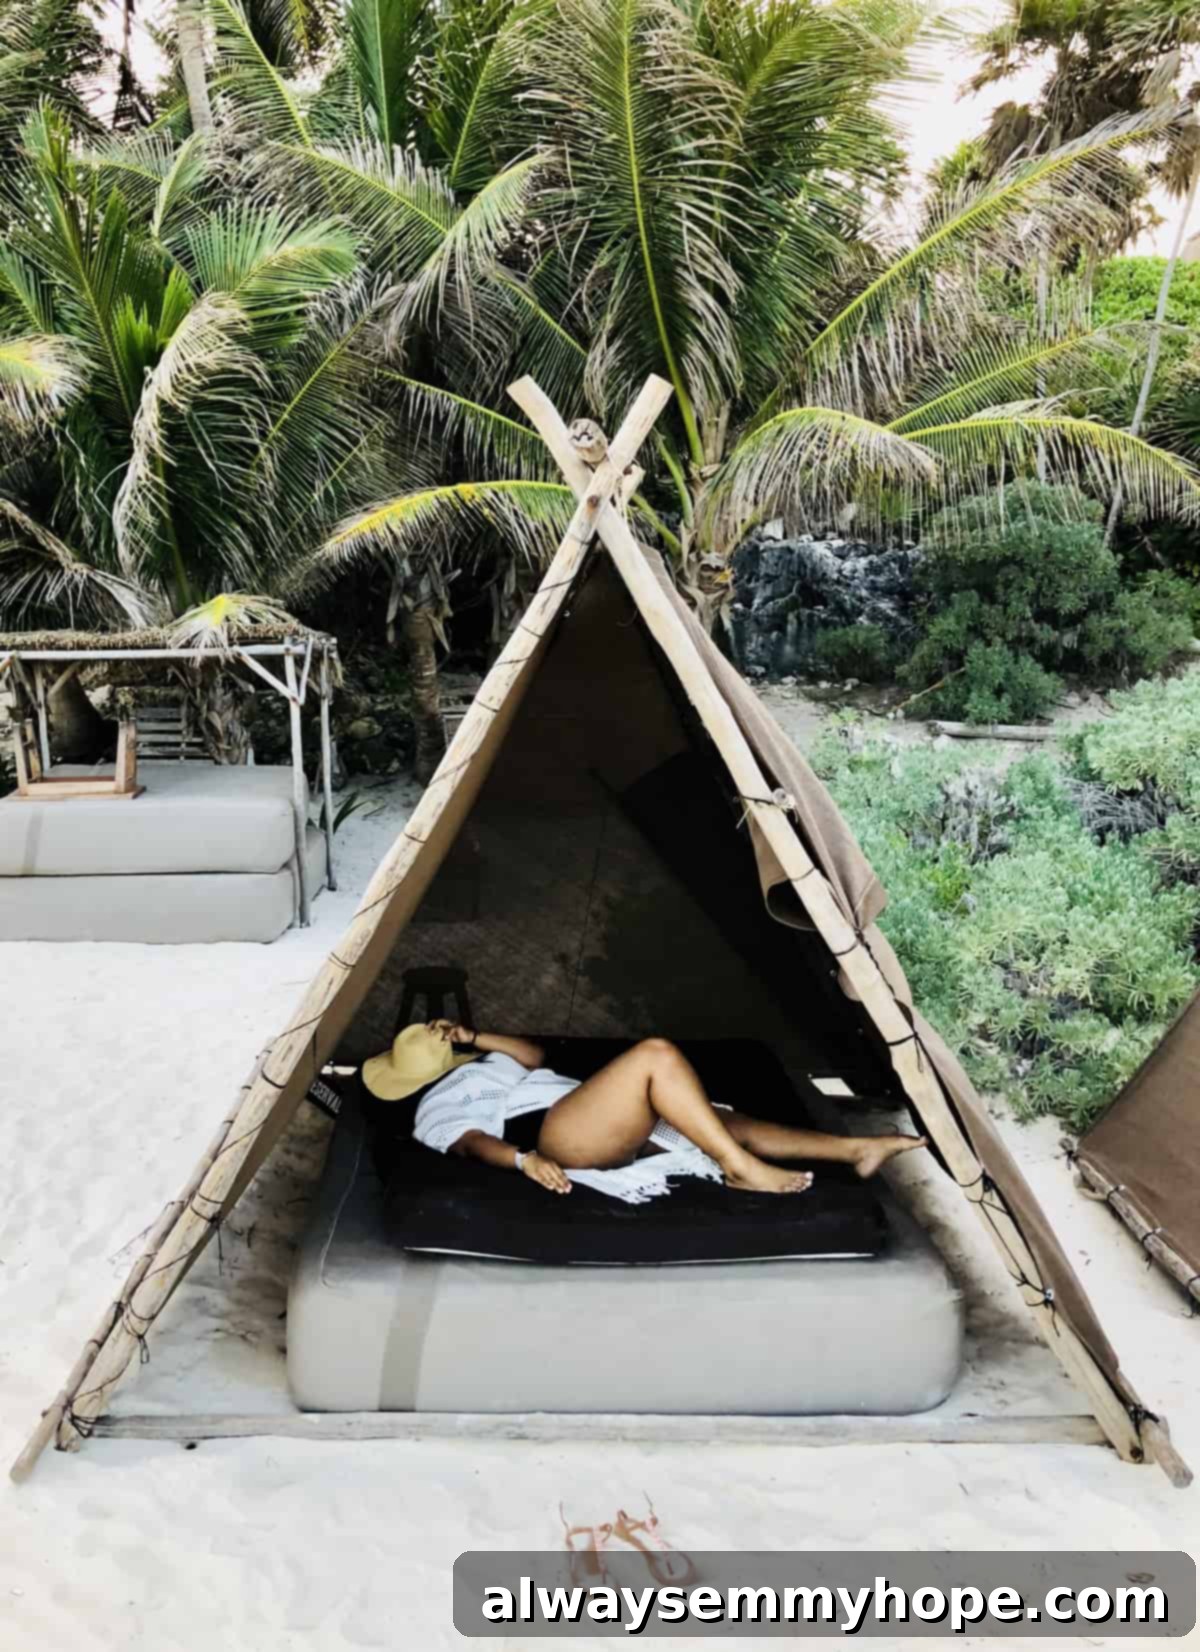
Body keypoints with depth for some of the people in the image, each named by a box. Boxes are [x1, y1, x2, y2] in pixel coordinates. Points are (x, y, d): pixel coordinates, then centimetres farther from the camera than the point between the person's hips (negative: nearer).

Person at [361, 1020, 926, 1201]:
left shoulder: (474, 1065, 34)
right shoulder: (436, 1106, 6)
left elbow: (534, 1056, 35)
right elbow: (476, 1141, -12)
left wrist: (473, 1038, 23)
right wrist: (525, 1159, -32)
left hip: (614, 1130, 9)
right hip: (559, 1135, -9)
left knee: (725, 1123, -3)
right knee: (657, 1054, -27)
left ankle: (854, 1148, -7)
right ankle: (741, 1170, -23)